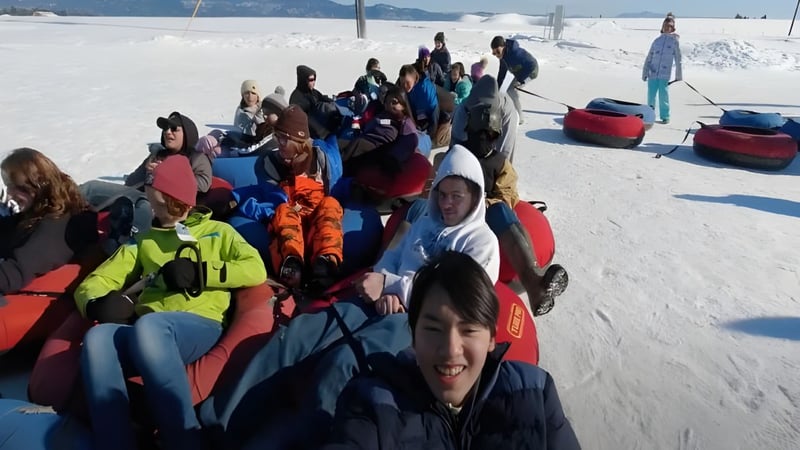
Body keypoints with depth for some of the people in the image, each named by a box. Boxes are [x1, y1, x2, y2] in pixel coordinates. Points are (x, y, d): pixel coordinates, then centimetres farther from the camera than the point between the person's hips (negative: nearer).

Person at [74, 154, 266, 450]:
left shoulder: (217, 231, 20)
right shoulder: (142, 241, 29)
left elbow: (256, 270, 4)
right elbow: (94, 282, 18)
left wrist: (200, 272, -7)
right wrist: (99, 303, -7)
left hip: (200, 324, -3)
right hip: (146, 333, 3)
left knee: (147, 326, -36)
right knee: (97, 338, -31)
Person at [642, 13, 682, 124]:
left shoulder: (675, 41, 6)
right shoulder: (657, 40, 12)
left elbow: (678, 59, 7)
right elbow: (649, 57, 12)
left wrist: (678, 75, 6)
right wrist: (645, 72, 5)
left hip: (665, 74, -2)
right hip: (653, 73, 2)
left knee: (663, 95, -4)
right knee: (651, 95, 3)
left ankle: (665, 116, 7)